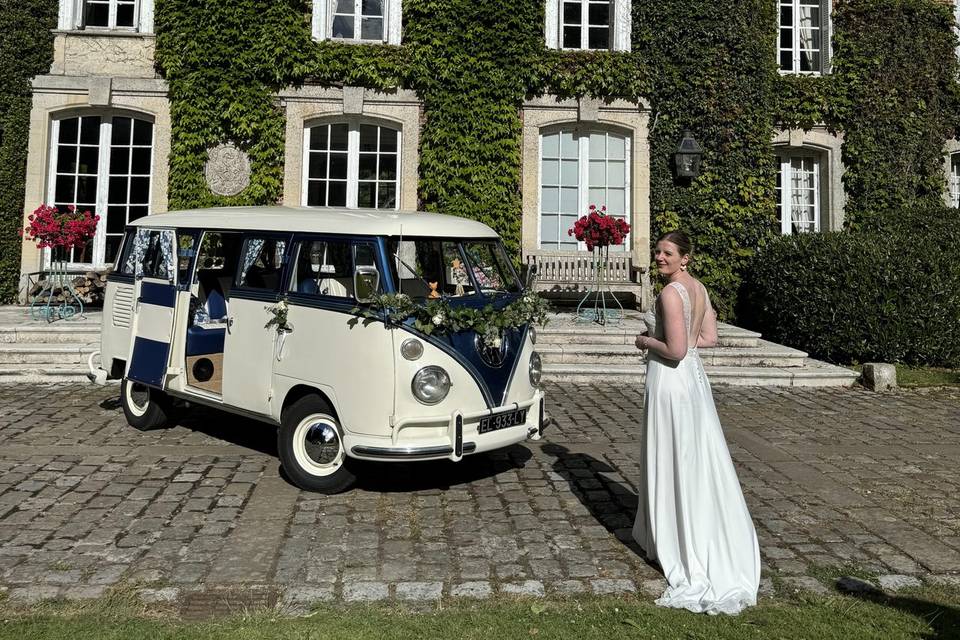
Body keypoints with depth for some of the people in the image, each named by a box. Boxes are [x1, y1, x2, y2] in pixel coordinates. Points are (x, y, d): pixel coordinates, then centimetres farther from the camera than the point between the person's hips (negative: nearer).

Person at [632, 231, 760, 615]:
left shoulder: (670, 292, -19)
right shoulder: (699, 288, 8)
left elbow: (675, 349, -24)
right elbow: (709, 338, 13)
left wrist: (646, 342, -7)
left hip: (671, 380, -9)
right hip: (694, 375, 9)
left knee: (672, 461, 3)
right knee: (698, 460, 17)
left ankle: (676, 547, 15)